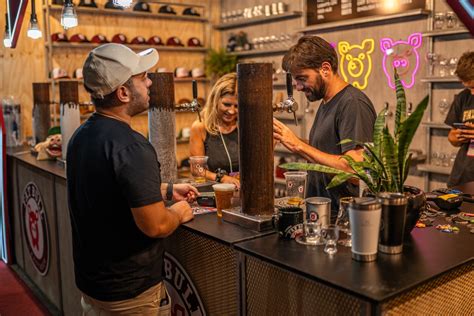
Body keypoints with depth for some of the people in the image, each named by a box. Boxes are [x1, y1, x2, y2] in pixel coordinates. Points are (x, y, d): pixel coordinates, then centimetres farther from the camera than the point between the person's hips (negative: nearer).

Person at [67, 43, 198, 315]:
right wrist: (179, 212, -9)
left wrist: (168, 190, 14)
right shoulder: (131, 147, -28)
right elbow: (155, 226, -29)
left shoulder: (81, 136, 1)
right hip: (130, 293, -8)